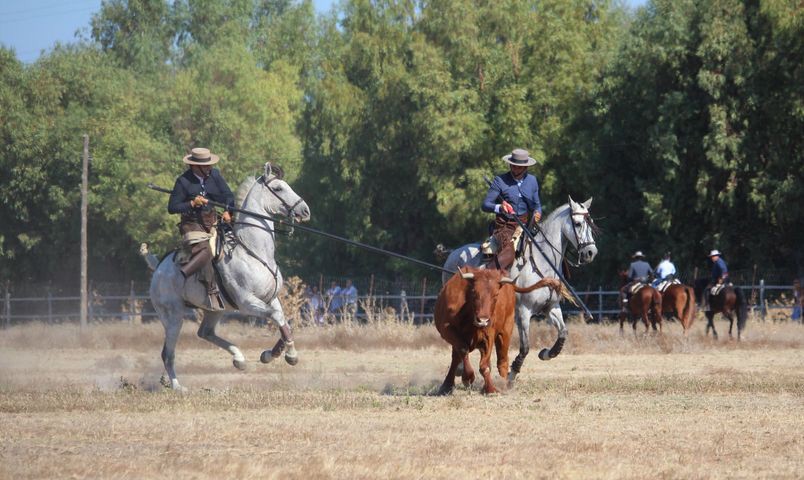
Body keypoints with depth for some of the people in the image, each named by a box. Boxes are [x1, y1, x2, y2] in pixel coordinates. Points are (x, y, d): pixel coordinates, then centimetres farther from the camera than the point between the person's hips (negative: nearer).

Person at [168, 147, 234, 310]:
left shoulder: (214, 175, 6)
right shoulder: (183, 181, -9)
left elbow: (228, 196, 10)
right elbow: (172, 208, -7)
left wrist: (228, 211, -9)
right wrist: (192, 204, -19)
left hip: (214, 221, 6)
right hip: (193, 224, -6)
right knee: (204, 251, -30)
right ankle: (212, 292, -22)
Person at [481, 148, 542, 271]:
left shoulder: (532, 181, 12)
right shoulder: (500, 180, -2)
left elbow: (537, 205, 22)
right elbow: (485, 205, -4)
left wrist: (537, 213, -2)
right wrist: (499, 208, -26)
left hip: (524, 224, 5)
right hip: (504, 225, -5)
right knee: (508, 251, -33)